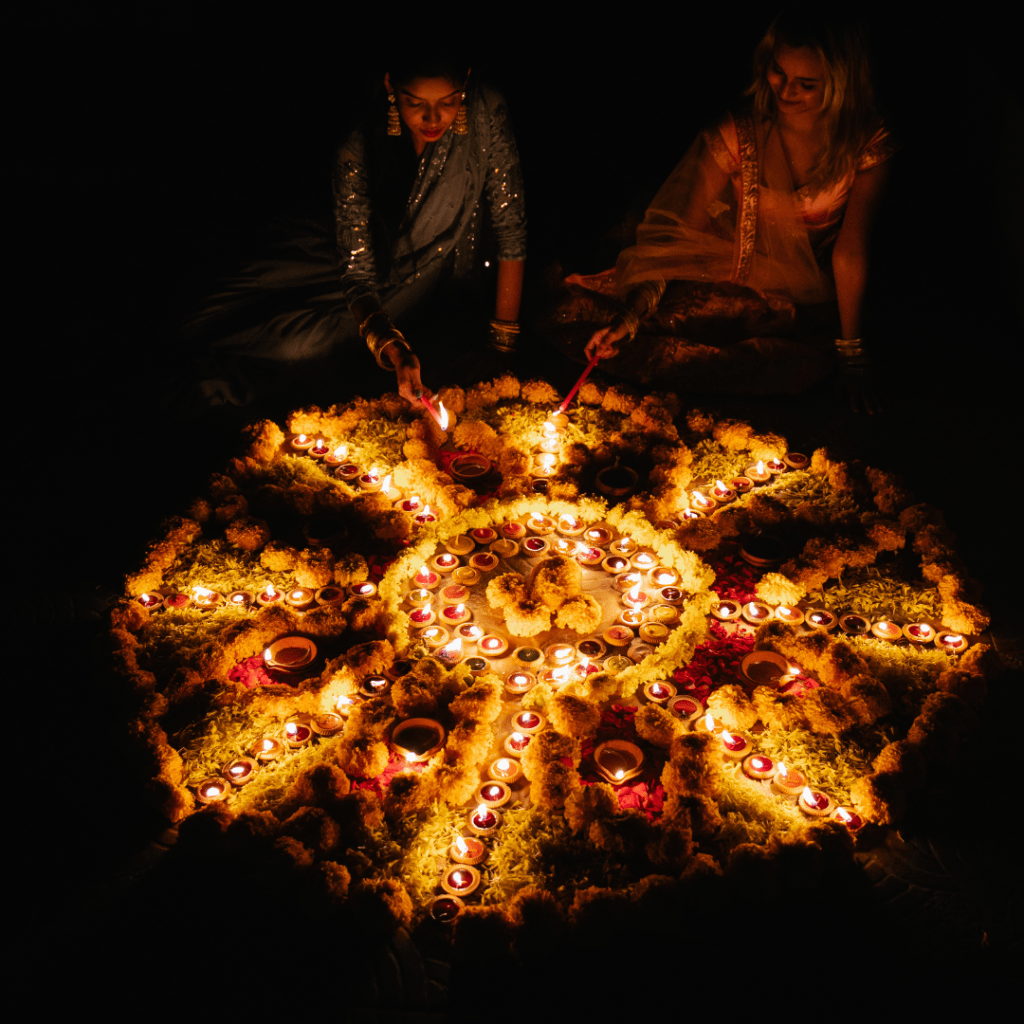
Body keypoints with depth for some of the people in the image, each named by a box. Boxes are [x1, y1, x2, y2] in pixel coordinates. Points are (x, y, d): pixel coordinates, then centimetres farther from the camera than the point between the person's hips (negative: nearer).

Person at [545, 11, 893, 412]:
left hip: (800, 310, 2)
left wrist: (851, 350, -11)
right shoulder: (737, 135, -7)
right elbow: (685, 234, -13)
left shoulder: (866, 146, -8)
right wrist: (635, 311, -27)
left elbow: (850, 251, -9)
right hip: (723, 286, -2)